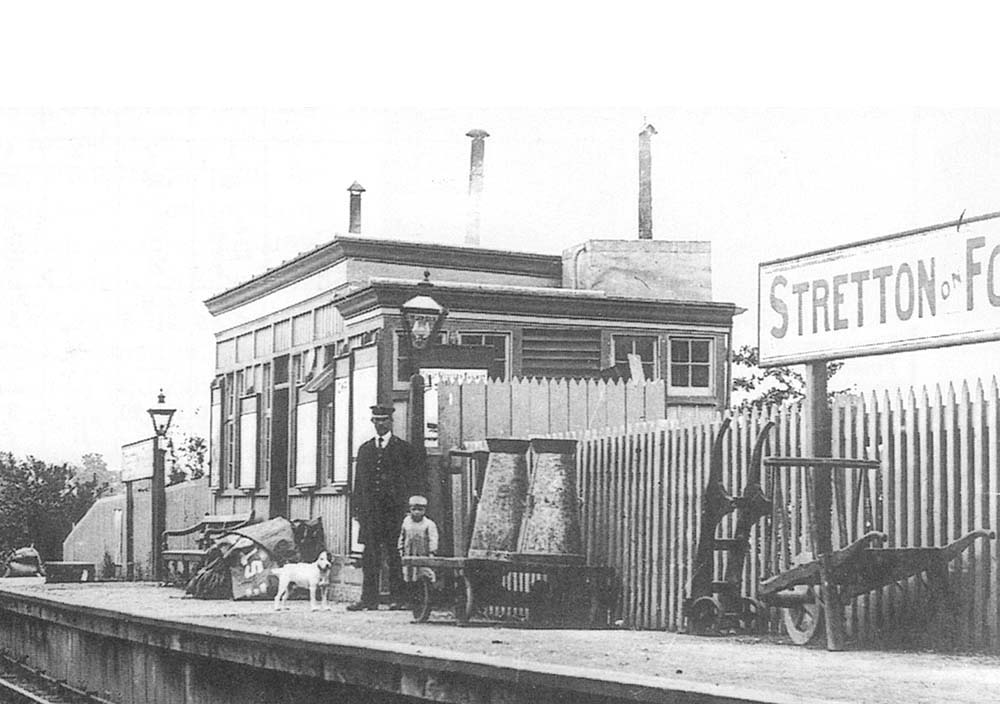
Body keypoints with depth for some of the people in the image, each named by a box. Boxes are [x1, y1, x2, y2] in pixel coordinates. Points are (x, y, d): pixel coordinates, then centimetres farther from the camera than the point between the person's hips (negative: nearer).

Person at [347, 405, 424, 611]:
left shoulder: (404, 448, 5)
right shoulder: (365, 449, 17)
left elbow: (416, 478, 4)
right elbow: (359, 481, 16)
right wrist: (356, 508, 9)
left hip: (395, 509, -3)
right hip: (370, 508, 3)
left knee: (395, 554, -3)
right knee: (370, 555, 0)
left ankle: (398, 598, 2)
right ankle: (369, 599, 1)